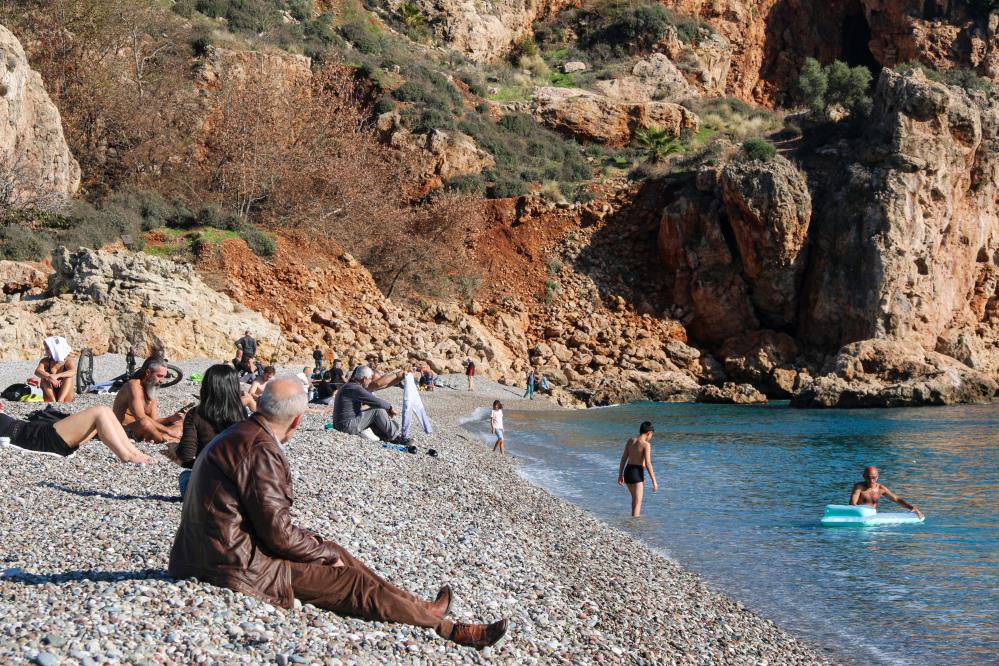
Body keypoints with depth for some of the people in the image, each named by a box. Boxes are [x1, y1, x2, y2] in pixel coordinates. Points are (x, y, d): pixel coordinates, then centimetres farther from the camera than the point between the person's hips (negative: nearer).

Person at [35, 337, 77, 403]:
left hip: (65, 395, -2)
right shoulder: (45, 361, -2)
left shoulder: (68, 360, -8)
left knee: (69, 378, -25)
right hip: (50, 395, 2)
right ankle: (53, 402, -37)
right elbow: (37, 371, -22)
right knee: (44, 378, -21)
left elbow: (73, 372, -29)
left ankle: (60, 400, -40)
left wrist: (57, 376, -45)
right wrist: (49, 377, -42)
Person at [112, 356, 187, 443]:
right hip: (125, 429, -9)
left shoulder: (153, 390, 12)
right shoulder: (134, 385, -16)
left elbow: (153, 420, 7)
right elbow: (141, 418, -27)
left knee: (179, 423, 4)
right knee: (144, 423, -40)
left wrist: (172, 418, -12)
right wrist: (167, 430, -27)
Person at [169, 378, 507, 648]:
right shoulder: (261, 450, -22)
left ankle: (422, 611, 23)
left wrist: (308, 540, 15)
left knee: (334, 552, 16)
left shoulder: (237, 436, 10)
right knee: (353, 581, -5)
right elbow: (277, 533, -21)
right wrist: (326, 553, -5)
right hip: (243, 564, -10)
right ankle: (449, 630, 2)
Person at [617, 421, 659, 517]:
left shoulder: (630, 440, 5)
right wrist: (654, 481, -12)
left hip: (627, 471, 7)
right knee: (637, 503, -1)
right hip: (637, 473, -7)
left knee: (635, 497, 28)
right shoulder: (646, 444, -13)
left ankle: (636, 516, 40)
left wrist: (620, 475, 15)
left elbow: (623, 458, 8)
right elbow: (648, 464, -17)